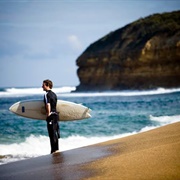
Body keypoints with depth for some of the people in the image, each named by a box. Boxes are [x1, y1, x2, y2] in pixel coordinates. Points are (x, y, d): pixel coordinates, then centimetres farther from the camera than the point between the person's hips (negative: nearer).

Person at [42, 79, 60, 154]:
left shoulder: (47, 94, -12)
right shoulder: (54, 94, 15)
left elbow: (48, 105, -22)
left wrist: (48, 114, -14)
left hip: (51, 115, -9)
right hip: (56, 114, 9)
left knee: (52, 134, -5)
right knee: (55, 133, 14)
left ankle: (53, 150, -4)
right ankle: (56, 149, 19)